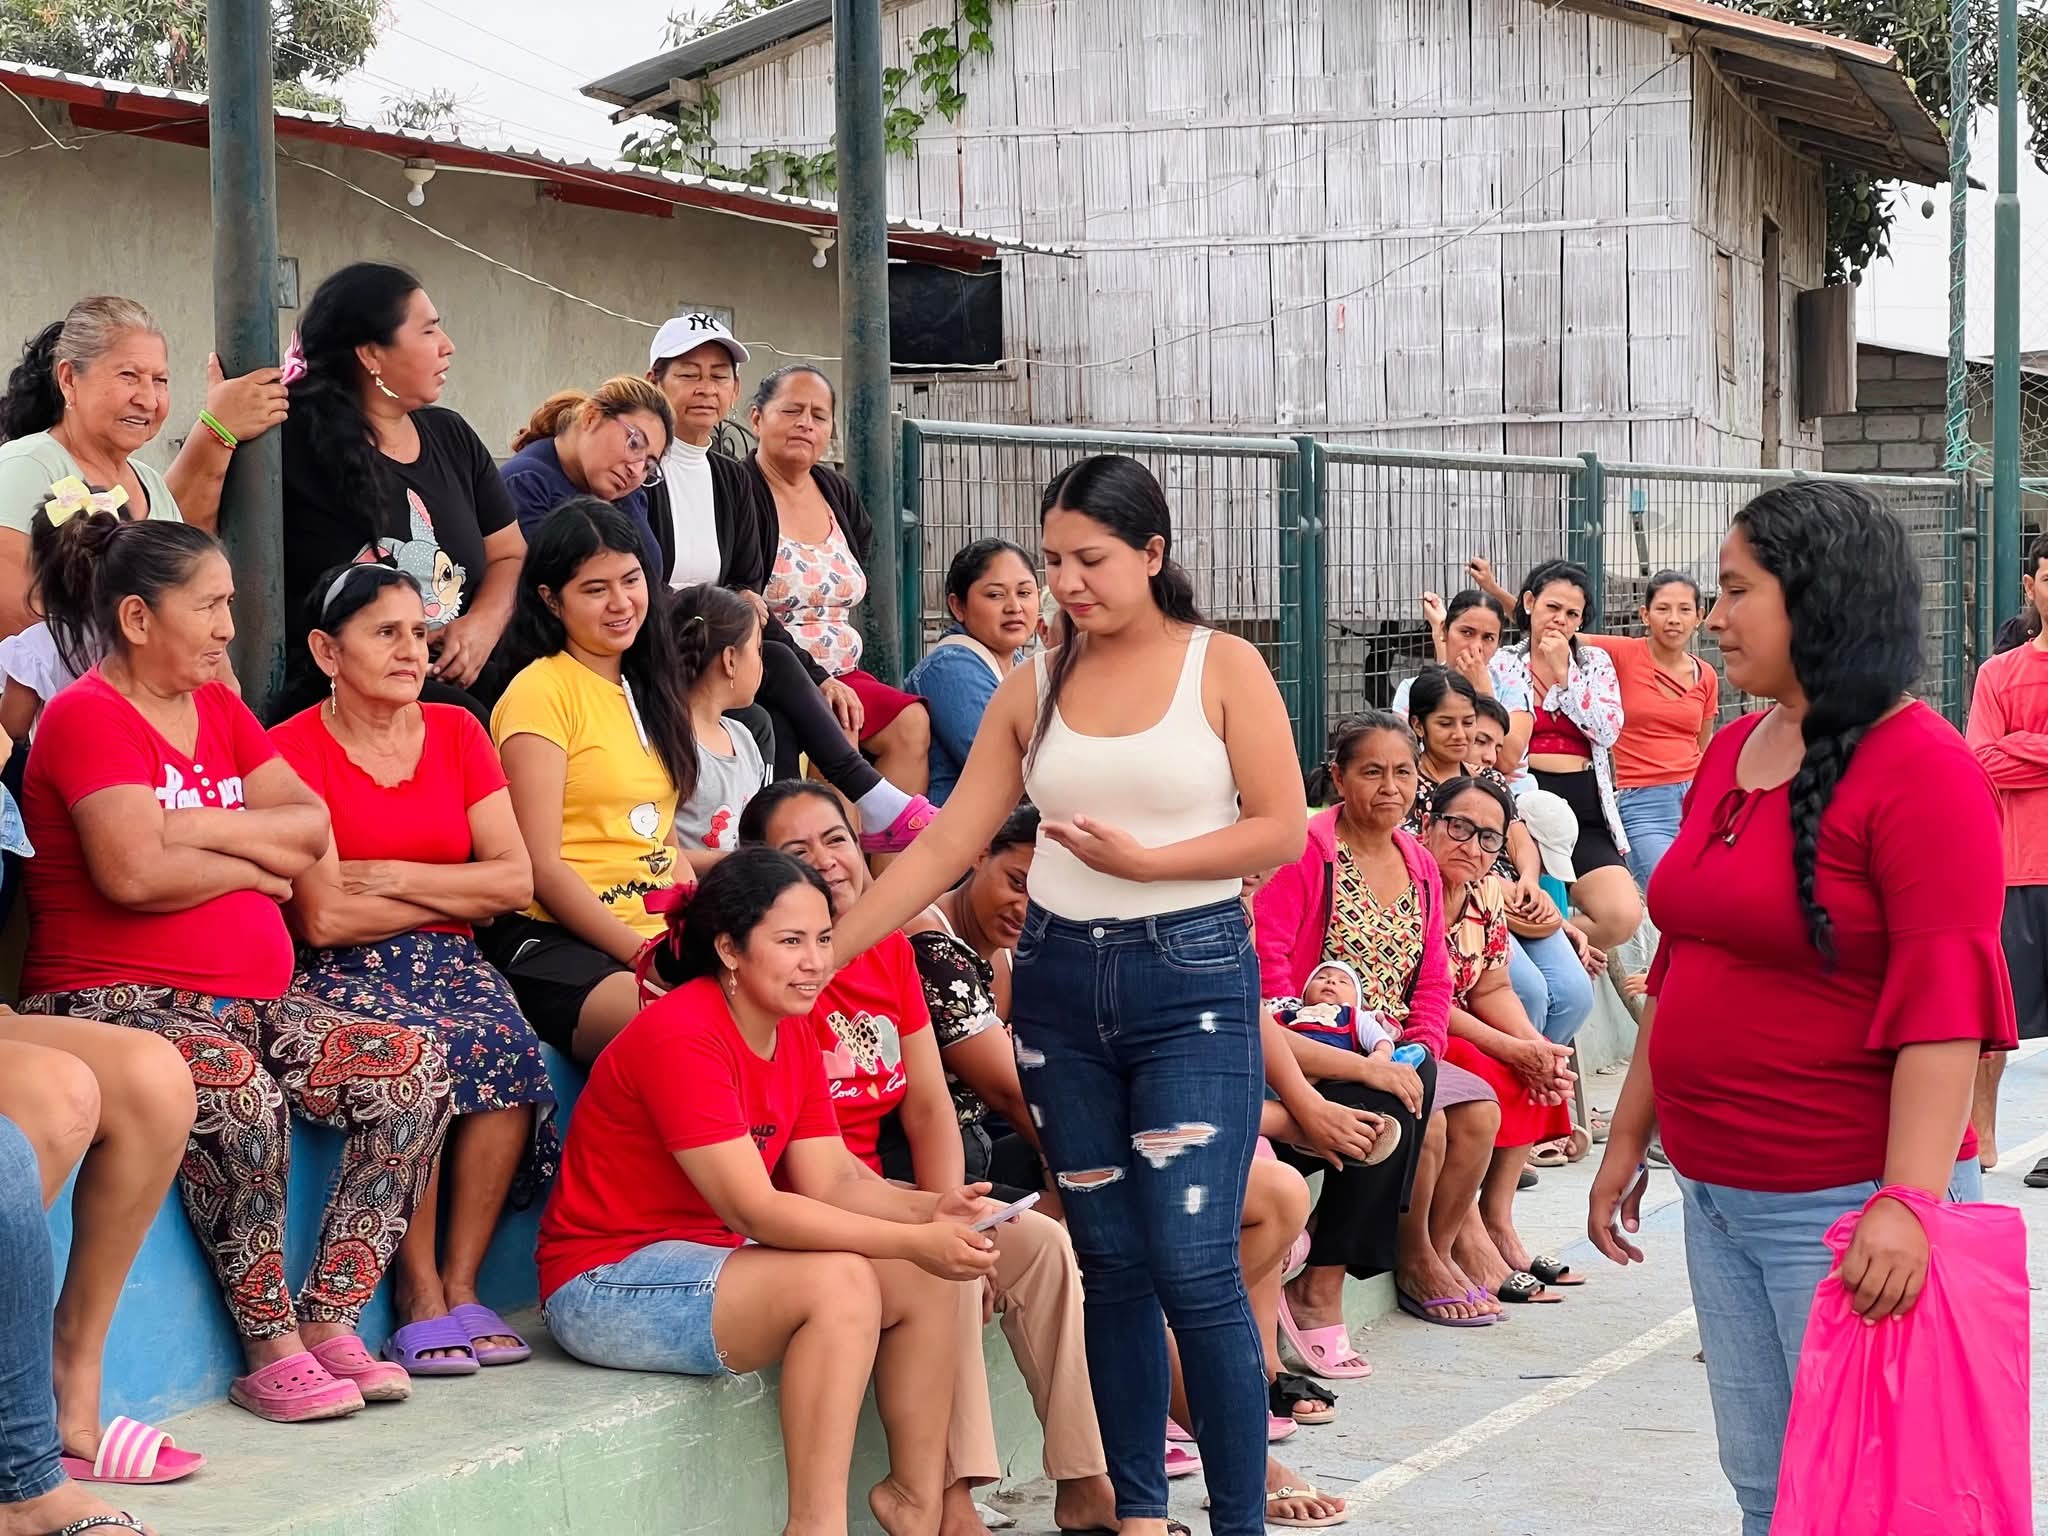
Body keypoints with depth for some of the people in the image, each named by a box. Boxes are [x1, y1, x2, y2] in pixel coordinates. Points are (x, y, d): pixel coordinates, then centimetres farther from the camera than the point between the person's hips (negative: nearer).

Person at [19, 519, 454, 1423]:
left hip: (251, 1002, 8)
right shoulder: (88, 716, -8)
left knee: (414, 1068, -9)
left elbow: (311, 825, 6)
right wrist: (254, 863, -5)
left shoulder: (217, 708, 17)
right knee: (239, 1092, -37)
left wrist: (199, 827, -11)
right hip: (118, 1003, -8)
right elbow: (134, 873, -22)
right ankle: (268, 1349, -25)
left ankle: (329, 1321, -10)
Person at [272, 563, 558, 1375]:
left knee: (507, 1047, -28)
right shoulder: (293, 750, -4)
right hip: (340, 973, -4)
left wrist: (393, 875, -9)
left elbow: (516, 881, 3)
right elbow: (324, 917, -13)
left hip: (448, 964, 4)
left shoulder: (457, 733, 11)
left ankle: (459, 1286, -19)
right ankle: (418, 1300, -22)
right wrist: (462, 895, -3)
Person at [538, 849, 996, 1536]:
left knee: (924, 1283, -3)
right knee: (840, 1281, -29)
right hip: (608, 1285, -9)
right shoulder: (680, 1036, -23)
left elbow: (830, 1183, 0)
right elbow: (753, 1209, -27)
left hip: (704, 1260, 9)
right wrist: (911, 1241, -30)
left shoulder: (795, 1037, 7)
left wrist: (928, 1210, -19)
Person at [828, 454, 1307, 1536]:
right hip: (1059, 978, 4)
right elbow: (945, 847, 7)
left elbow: (1283, 829, -7)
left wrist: (1142, 860, -15)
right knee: (1110, 1265, 8)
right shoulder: (1034, 687, 8)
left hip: (1191, 973, -4)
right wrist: (821, 951, 1)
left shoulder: (1222, 667, -1)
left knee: (1193, 1266, -10)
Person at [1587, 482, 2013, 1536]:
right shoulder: (1732, 751, 12)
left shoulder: (1920, 768, -12)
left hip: (1843, 1207, -7)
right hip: (1718, 1196, 7)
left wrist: (1908, 1201, -26)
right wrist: (1629, 1138, 20)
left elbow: (1943, 1007, -19)